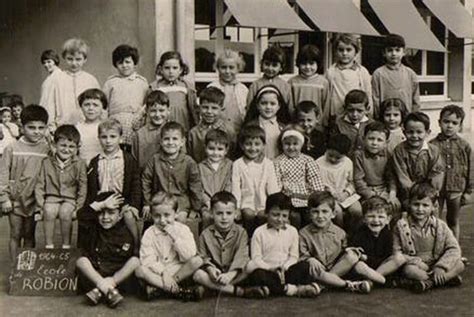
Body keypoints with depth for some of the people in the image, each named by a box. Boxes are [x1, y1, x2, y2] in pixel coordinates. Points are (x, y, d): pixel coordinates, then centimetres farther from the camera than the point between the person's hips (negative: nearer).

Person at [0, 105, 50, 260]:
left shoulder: (47, 149, -6)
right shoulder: (12, 148, -7)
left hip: (34, 199, 1)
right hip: (15, 199, 0)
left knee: (29, 235, 13)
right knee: (15, 235, 9)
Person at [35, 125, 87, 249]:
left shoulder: (80, 164, -1)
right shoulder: (46, 163, 2)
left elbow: (83, 187, 1)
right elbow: (40, 186, 4)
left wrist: (78, 207, -6)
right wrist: (40, 205, -4)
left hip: (70, 198, -1)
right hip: (52, 197, 1)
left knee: (65, 212, -32)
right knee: (49, 211, -31)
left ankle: (66, 246, -16)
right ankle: (49, 245, -20)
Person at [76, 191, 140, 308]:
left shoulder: (126, 233, 2)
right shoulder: (94, 229, 4)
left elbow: (132, 258, -2)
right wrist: (102, 205, -16)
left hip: (120, 275, -1)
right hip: (94, 274, 1)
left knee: (135, 260, -24)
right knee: (81, 260, -23)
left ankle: (99, 291, -36)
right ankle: (110, 291, -41)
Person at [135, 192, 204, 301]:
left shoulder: (183, 230, -1)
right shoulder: (149, 234, -1)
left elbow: (189, 257, -12)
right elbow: (147, 260, -11)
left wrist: (175, 238, -19)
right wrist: (163, 273, -24)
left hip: (181, 272, 0)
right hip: (158, 273, 0)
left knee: (197, 261, -26)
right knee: (139, 270, -28)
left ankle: (157, 288, -25)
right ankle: (180, 291, -28)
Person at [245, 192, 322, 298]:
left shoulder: (292, 231, 9)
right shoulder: (259, 232, 0)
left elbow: (293, 256, 6)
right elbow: (256, 258, -5)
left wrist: (284, 267, -14)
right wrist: (271, 268, -20)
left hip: (285, 270, 3)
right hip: (267, 271, -2)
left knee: (304, 265, -23)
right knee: (258, 275, -36)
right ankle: (294, 289, -34)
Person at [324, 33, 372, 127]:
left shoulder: (362, 72, 2)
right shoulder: (330, 71, 2)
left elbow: (368, 96, 8)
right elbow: (326, 97, 5)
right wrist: (325, 121, 6)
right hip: (335, 118, 0)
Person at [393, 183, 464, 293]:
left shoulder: (440, 226, -2)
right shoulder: (402, 225, -5)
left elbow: (454, 249, -6)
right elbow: (396, 252, -5)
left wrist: (440, 267, -21)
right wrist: (417, 262, -19)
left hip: (435, 265, 2)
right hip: (417, 266, -2)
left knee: (459, 265, -21)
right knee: (409, 270, -36)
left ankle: (427, 282, -27)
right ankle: (448, 278, -24)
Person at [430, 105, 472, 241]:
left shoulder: (464, 146, -3)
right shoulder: (432, 145, -7)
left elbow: (470, 169, 3)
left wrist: (468, 191, 3)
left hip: (456, 190, 2)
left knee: (453, 222, 17)